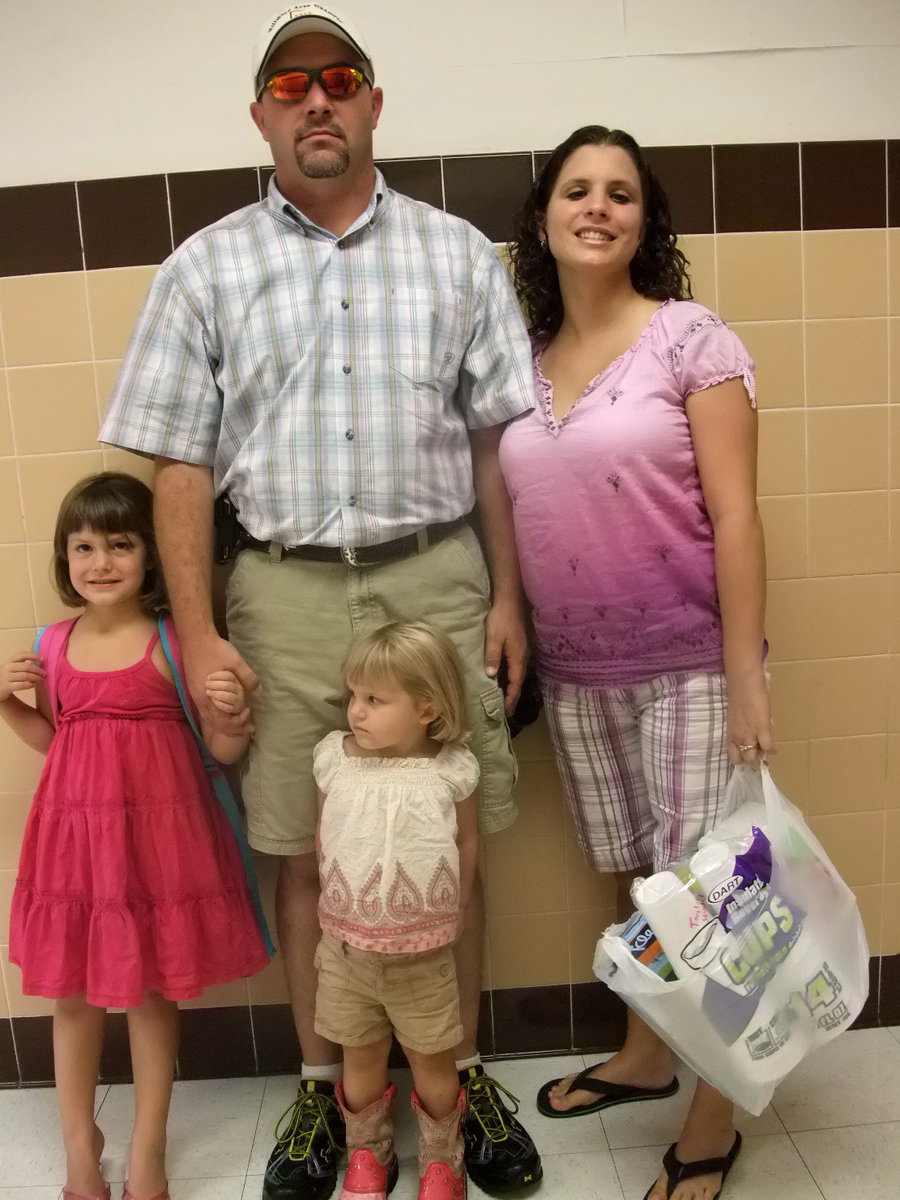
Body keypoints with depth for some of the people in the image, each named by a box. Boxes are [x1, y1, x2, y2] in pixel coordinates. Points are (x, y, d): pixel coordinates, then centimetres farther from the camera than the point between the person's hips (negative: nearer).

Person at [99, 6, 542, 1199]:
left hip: (436, 578, 0)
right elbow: (180, 464, 3)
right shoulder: (205, 268, 7)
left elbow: (498, 439, 6)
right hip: (282, 591, 1)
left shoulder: (459, 254, 8)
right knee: (303, 855, 9)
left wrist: (508, 596, 0)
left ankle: (463, 1071, 29)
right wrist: (196, 633, -3)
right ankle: (323, 1086, 30)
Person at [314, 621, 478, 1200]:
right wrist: (339, 907, 3)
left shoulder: (452, 769, -11)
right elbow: (323, 839, 4)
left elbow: (467, 842, 3)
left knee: (433, 1062, 14)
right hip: (347, 946, 2)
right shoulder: (334, 759, -7)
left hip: (424, 952, -1)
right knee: (362, 1058, 18)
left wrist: (453, 911, 5)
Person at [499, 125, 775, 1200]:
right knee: (632, 879, 17)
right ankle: (644, 1057, 38)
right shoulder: (521, 363, 7)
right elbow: (514, 518, 9)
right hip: (575, 675, 4)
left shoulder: (691, 337, -6)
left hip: (687, 665, -4)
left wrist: (744, 680, -16)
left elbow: (733, 516, -11)